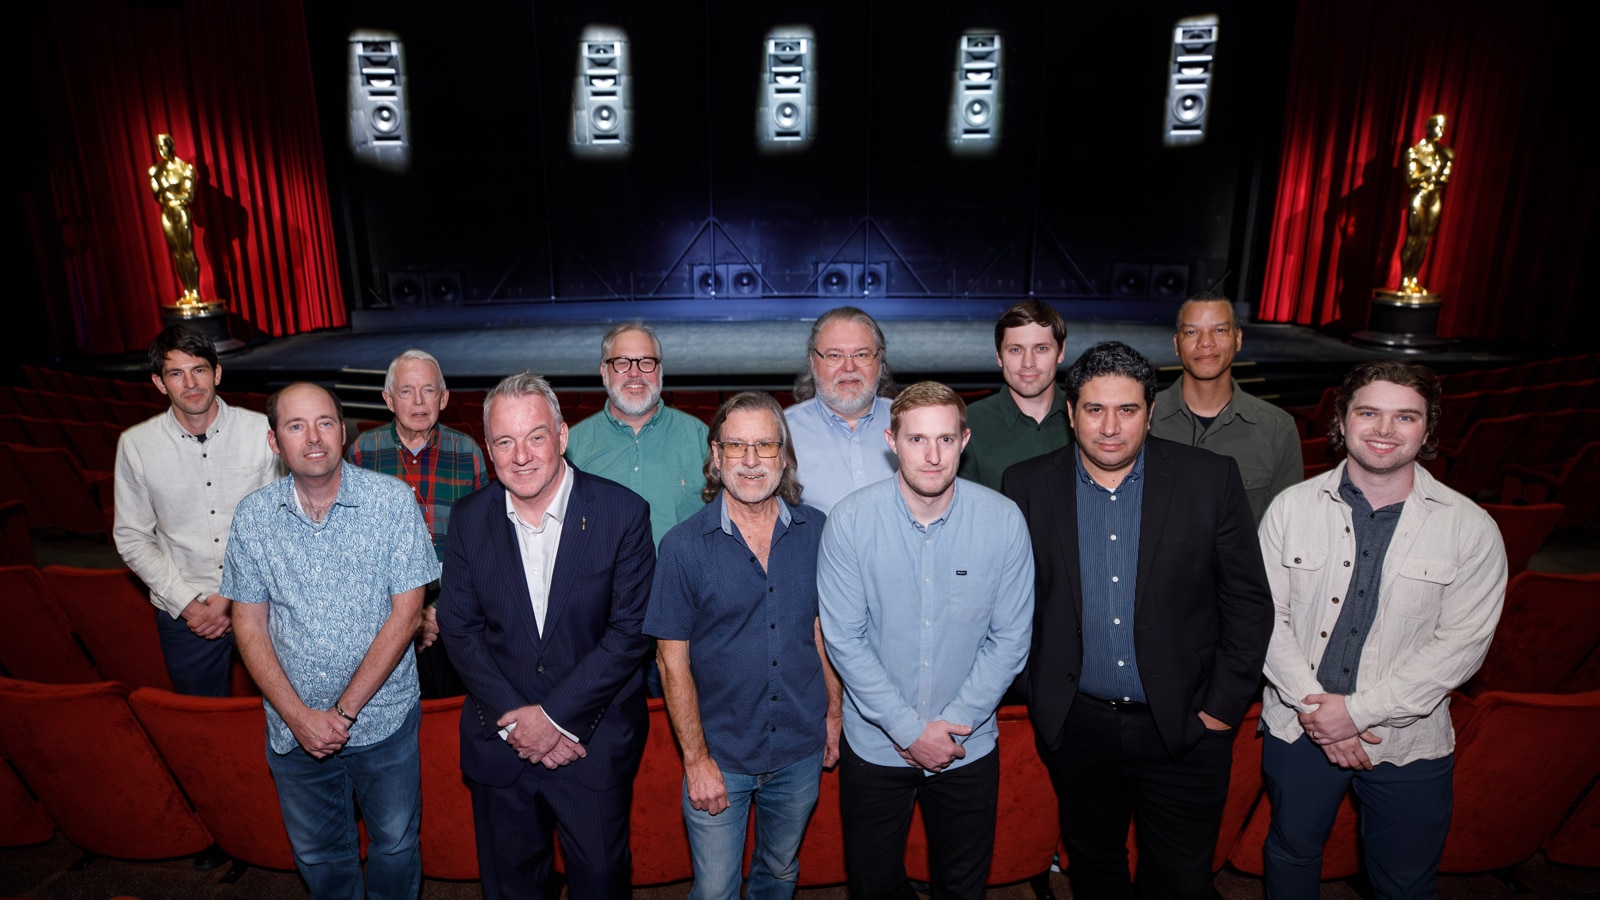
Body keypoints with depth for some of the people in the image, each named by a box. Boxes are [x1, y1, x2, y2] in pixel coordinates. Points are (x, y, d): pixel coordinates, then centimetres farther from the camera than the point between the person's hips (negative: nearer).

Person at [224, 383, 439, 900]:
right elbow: (249, 625, -1)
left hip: (383, 720, -2)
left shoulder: (393, 502, -13)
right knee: (317, 855, 21)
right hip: (293, 727, 2)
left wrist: (345, 711, -15)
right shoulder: (252, 518, -5)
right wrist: (298, 715, -11)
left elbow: (405, 614, -13)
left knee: (395, 845, 15)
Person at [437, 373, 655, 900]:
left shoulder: (622, 512, -13)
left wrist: (555, 716, -16)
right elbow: (459, 629, -2)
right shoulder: (469, 519, -3)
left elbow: (629, 631, -13)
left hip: (595, 742, -2)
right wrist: (515, 719, -11)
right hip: (499, 744, 3)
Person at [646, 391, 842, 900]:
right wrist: (696, 758, -10)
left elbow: (824, 629, 6)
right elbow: (673, 662, -10)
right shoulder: (684, 546, -14)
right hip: (720, 755, -2)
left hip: (800, 749, 3)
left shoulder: (816, 532, -5)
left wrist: (834, 712, 5)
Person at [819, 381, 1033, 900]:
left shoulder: (1003, 521, -12)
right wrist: (908, 729, -13)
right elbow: (843, 639, -12)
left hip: (969, 747, 1)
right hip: (874, 744, 0)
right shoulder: (851, 520, -15)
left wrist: (953, 723, -11)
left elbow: (1010, 638, -6)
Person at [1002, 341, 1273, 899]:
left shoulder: (1211, 480, -8)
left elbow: (1248, 599, -3)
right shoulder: (1029, 486, -6)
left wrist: (1224, 706, -4)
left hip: (1184, 728, -1)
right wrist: (1037, 696, -1)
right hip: (1076, 726, 1)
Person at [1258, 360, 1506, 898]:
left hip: (1408, 743, 0)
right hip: (1299, 728, 1)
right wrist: (1312, 704, -15)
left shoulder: (1471, 529, -9)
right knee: (1291, 854, 20)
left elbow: (1461, 643, -12)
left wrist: (1359, 711, -17)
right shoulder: (1292, 508, -6)